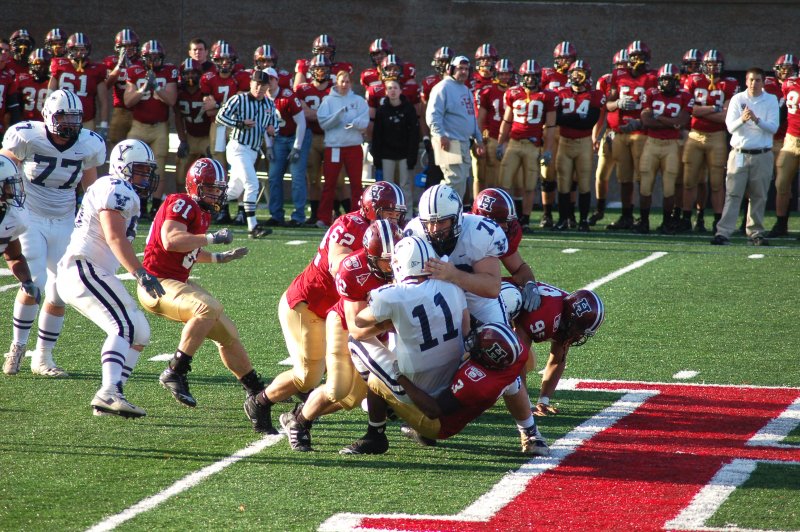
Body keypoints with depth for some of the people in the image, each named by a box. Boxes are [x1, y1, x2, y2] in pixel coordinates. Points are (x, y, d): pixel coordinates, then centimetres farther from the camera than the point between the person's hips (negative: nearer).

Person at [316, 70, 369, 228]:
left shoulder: (359, 101, 8)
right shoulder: (328, 101, 7)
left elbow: (364, 122, -2)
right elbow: (323, 122, -4)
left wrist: (354, 123, -22)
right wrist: (338, 116, -17)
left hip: (354, 146, 1)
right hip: (333, 145, -1)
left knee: (356, 182, 2)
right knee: (330, 183, 0)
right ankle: (324, 218, 2)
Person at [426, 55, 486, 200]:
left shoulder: (466, 90, 20)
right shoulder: (443, 88, -8)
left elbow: (472, 117, 27)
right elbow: (433, 115, -16)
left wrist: (478, 139, 23)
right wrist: (441, 135, -24)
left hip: (464, 143, 9)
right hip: (449, 143, -9)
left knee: (462, 181, 9)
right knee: (455, 180, -15)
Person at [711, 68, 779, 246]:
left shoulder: (771, 100, 4)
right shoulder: (737, 99, 5)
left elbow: (773, 127, -6)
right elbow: (730, 127, -3)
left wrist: (757, 119, -23)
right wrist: (742, 120, -24)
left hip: (762, 155, 0)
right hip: (739, 153, 0)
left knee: (759, 196, 4)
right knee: (733, 194, -5)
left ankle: (756, 232, 13)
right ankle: (723, 233, -10)